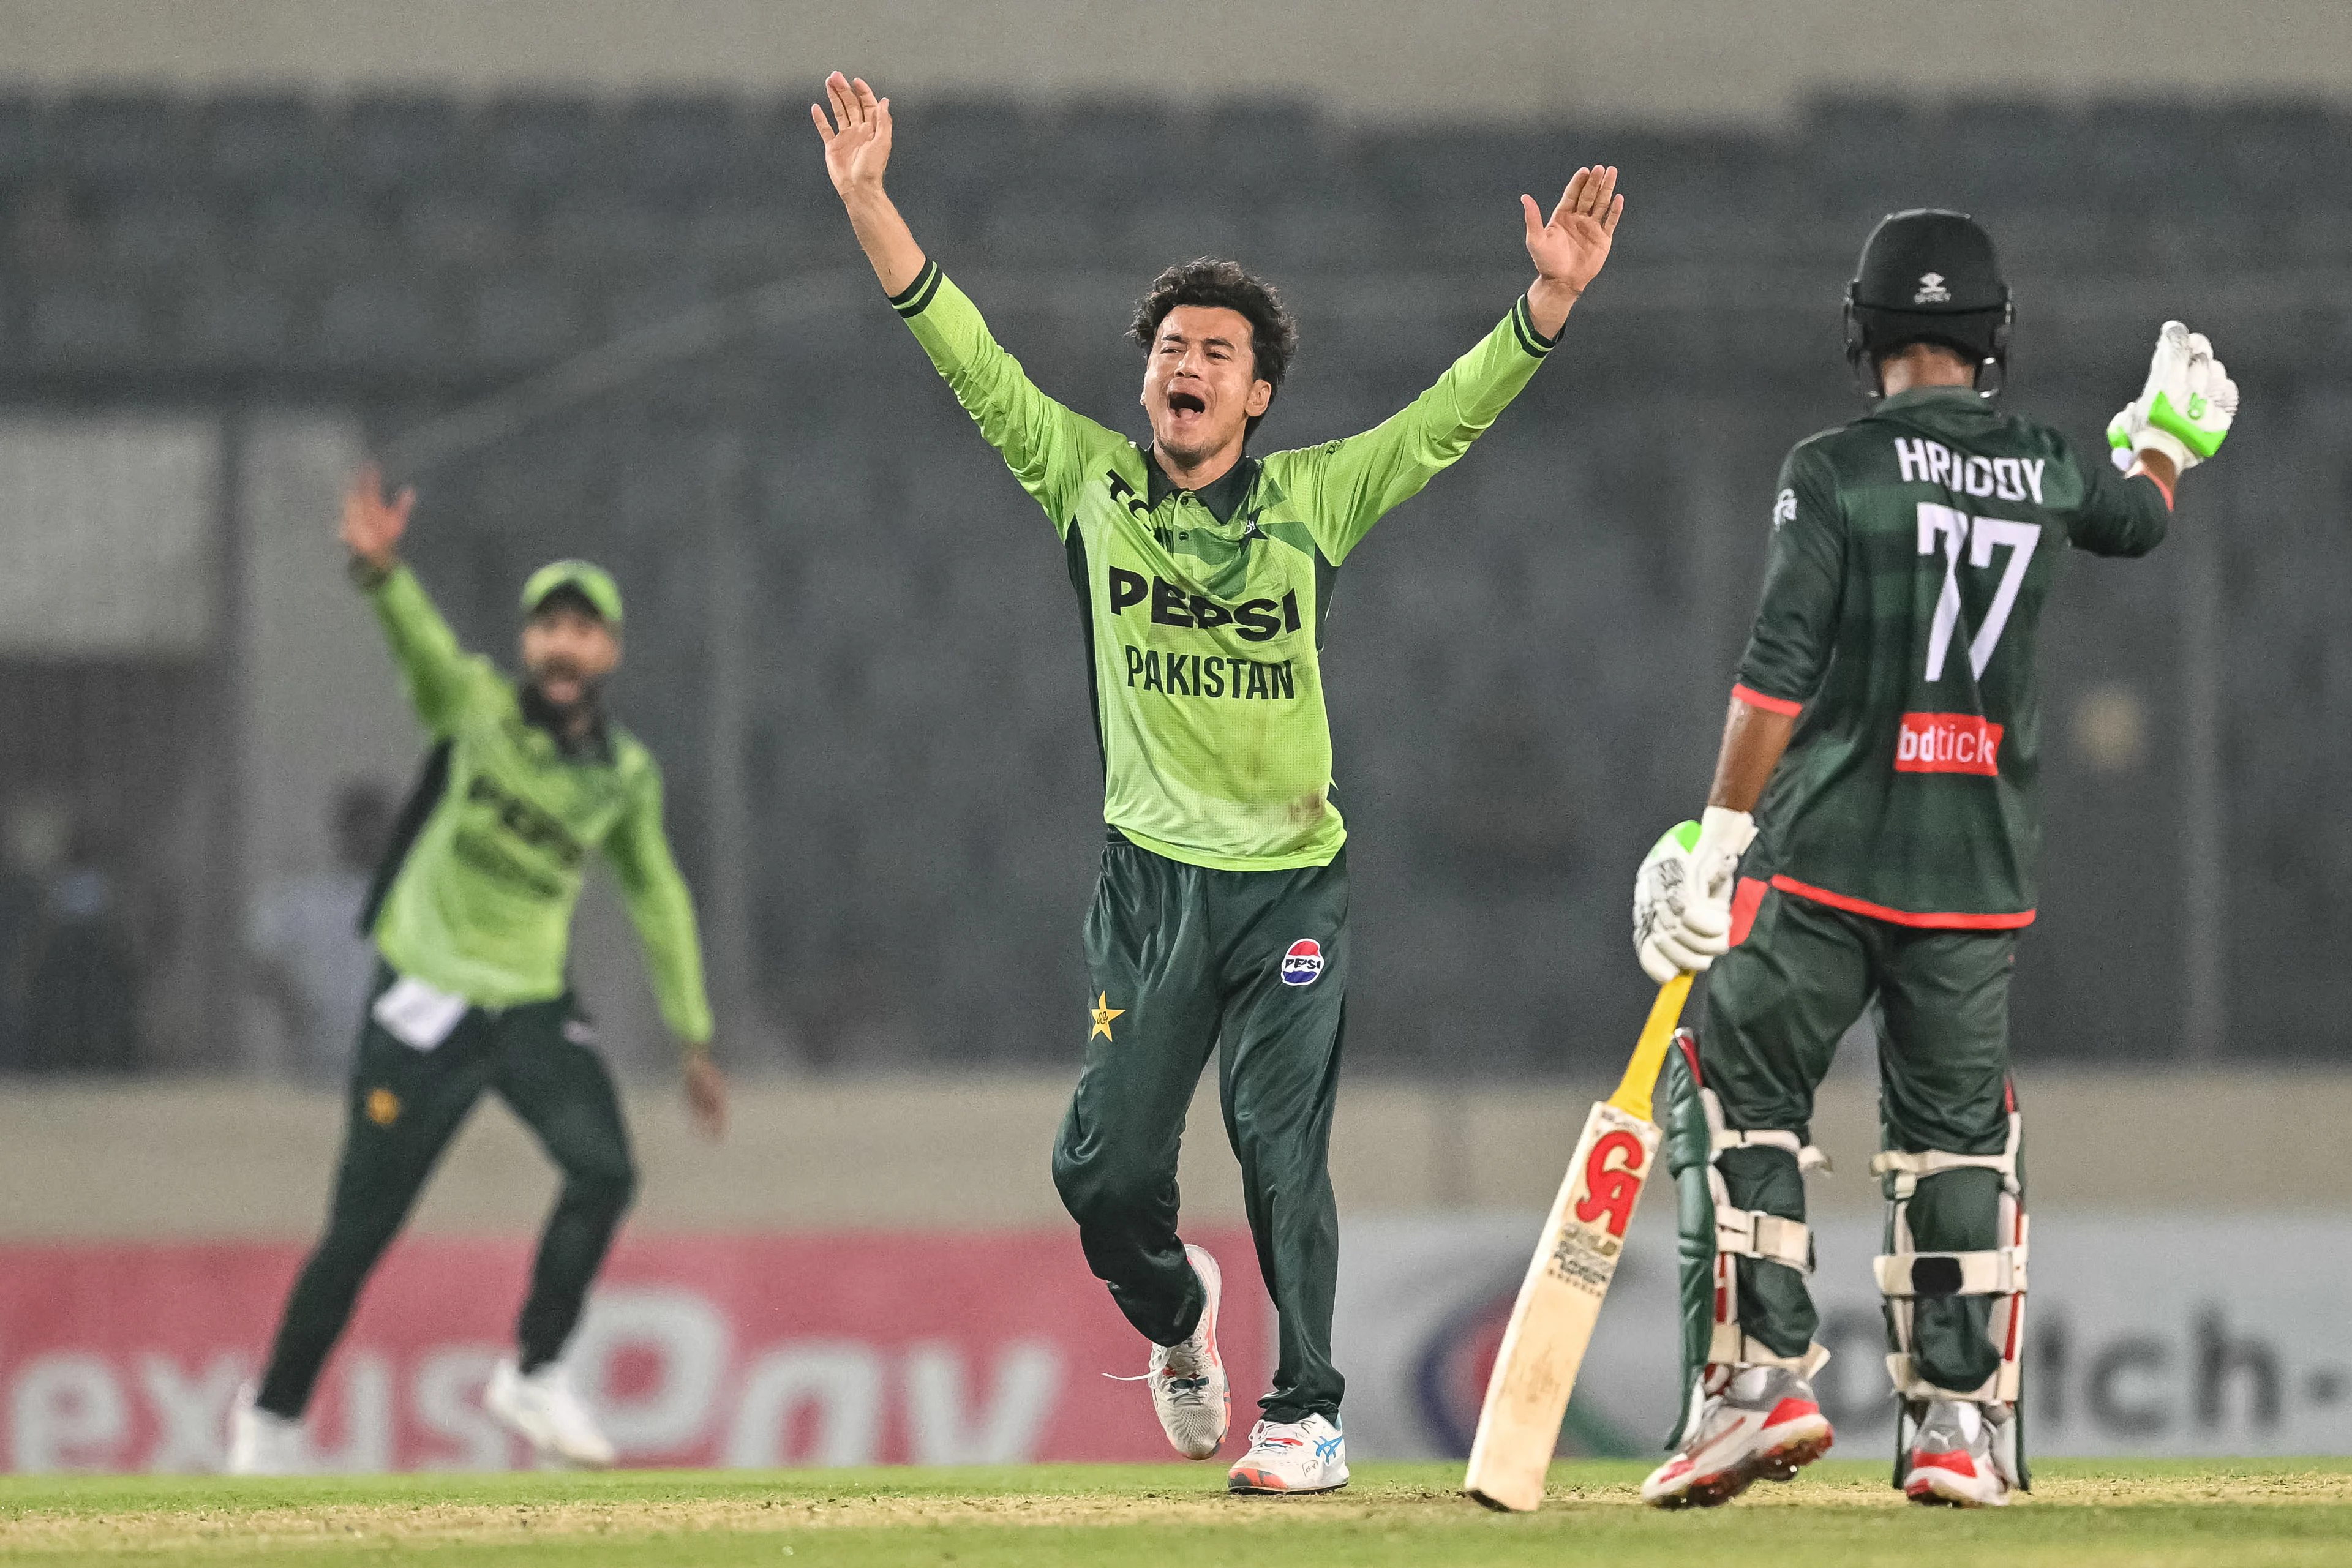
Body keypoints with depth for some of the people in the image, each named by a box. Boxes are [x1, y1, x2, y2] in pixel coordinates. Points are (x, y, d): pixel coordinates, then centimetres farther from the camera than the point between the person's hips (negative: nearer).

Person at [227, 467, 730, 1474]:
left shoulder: (627, 775, 4)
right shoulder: (475, 706, -8)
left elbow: (657, 899, 16)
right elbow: (417, 637, -29)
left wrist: (694, 1039, 16)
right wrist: (379, 571, -51)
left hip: (536, 1011, 3)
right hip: (424, 1006, -3)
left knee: (604, 1171, -21)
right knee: (361, 1230, -1)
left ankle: (533, 1377, -5)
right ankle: (273, 1418, 17)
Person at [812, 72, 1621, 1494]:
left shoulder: (1314, 499, 3)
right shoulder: (1089, 481, 4)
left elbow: (1452, 416, -4)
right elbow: (965, 352, -1)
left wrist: (1552, 299, -19)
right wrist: (870, 202, -11)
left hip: (1293, 882, -1)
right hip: (1153, 882, 2)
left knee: (1282, 1153, -9)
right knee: (1106, 1169, 1)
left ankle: (1309, 1417, 0)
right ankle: (1177, 1313, 34)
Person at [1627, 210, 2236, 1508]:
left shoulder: (1833, 471, -7)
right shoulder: (2046, 475, 6)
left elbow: (1779, 674, -13)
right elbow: (2138, 520, 30)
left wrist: (1717, 839, -10)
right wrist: (2170, 435, 51)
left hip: (1828, 853, -4)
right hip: (1977, 866, 4)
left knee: (1734, 1095, 4)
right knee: (1958, 1131, 12)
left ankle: (1760, 1379, -8)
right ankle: (1961, 1421, 6)